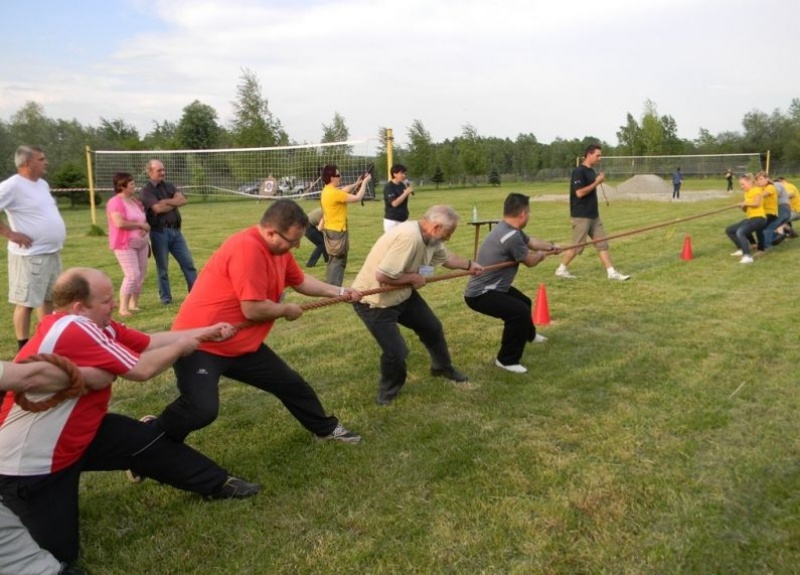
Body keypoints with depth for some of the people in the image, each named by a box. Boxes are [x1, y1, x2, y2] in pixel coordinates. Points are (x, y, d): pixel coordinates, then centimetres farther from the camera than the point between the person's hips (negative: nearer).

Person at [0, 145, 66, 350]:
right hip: (30, 255, -9)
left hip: (52, 252, 9)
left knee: (49, 298, 16)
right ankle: (24, 348, 8)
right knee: (26, 302, -1)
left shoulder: (42, 184, 12)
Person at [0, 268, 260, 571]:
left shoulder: (95, 324, -3)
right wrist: (180, 347, -10)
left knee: (147, 440, 4)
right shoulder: (73, 329, -31)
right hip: (28, 461, -9)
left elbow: (150, 342, 2)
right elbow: (141, 369, -28)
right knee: (57, 552, -2)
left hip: (75, 435, 9)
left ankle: (218, 484, 18)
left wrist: (207, 332, 3)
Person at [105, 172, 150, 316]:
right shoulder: (115, 202, -14)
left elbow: (143, 219, 24)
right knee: (132, 275, -14)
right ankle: (123, 308, -5)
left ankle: (134, 304, 19)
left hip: (141, 243, 8)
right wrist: (139, 224, -16)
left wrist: (145, 227, 2)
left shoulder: (135, 201, 13)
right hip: (125, 245, -8)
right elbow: (120, 223, -26)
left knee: (141, 274, 8)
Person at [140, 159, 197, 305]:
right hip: (159, 232, -5)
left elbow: (183, 200, -1)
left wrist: (166, 201, -12)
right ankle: (165, 297, 13)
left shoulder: (169, 186, 13)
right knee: (162, 268, 4)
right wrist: (174, 203, -3)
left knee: (188, 262, 4)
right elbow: (158, 208, -18)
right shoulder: (147, 190, -4)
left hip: (175, 230, 5)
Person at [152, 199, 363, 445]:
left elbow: (300, 281, 22)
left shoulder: (278, 248, 3)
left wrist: (339, 292, 14)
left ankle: (325, 428, 39)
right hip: (200, 344, -9)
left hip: (242, 344, 9)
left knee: (292, 384, 16)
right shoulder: (247, 248, -29)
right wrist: (287, 309, -10)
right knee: (202, 409, -27)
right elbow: (253, 309, -29)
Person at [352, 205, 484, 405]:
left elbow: (446, 257, 20)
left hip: (402, 294, 9)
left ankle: (443, 367, 45)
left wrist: (469, 265, 25)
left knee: (432, 327, 18)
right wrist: (414, 278, -23)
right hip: (373, 301, -9)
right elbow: (382, 276, -37)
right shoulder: (408, 237, -35)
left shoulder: (430, 239, -4)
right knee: (396, 352, -12)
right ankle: (388, 393, 19)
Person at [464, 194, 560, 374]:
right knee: (520, 311, -28)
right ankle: (506, 360, -10)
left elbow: (531, 241, 22)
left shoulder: (509, 229, 2)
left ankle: (528, 334, 61)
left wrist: (551, 246, 24)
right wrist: (543, 253, 8)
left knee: (524, 302, 30)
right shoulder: (511, 236, -29)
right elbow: (530, 261, -11)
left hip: (492, 287, 11)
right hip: (480, 294, -11)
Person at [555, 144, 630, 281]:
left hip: (593, 215, 9)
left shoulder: (591, 171, 13)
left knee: (602, 243, 7)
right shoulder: (579, 171, -15)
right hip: (581, 216, -9)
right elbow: (579, 193, -23)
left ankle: (611, 272, 10)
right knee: (577, 246, -2)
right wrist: (596, 182, -17)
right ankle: (561, 269, 14)